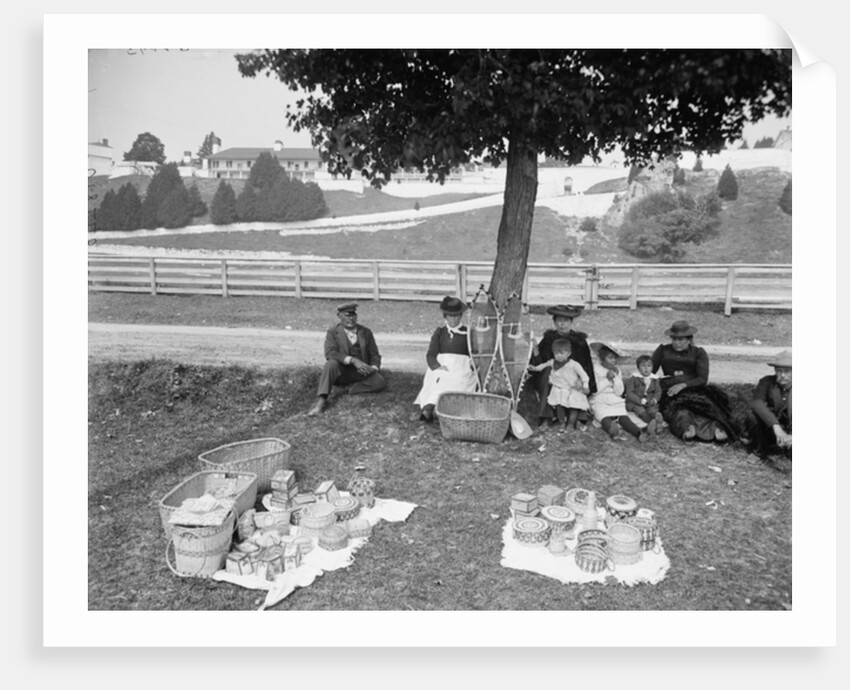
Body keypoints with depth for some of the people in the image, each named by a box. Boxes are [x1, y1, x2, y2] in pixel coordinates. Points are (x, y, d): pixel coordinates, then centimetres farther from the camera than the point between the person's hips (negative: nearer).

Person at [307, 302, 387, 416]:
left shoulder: (366, 332, 10)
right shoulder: (332, 332, 0)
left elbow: (374, 355, 10)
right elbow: (330, 353, -17)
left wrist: (374, 368, -14)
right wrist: (353, 360, -30)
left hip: (361, 372, 2)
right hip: (341, 372, -2)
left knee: (380, 382, -26)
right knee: (331, 363, -35)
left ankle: (349, 390, -16)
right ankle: (322, 400, -36)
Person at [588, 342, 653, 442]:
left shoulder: (617, 371, 16)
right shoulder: (595, 370, 4)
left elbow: (619, 392, 6)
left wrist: (616, 377, -5)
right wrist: (607, 379, -12)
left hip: (616, 403, 4)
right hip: (600, 403, -3)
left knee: (624, 417, -27)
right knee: (605, 419, -35)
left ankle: (639, 433, -55)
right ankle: (611, 430, -69)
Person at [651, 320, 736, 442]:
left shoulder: (699, 353, 13)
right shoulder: (662, 351, 16)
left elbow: (703, 379, 1)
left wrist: (683, 385, -16)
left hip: (694, 389, 1)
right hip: (670, 392, -1)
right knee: (679, 409, -36)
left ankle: (717, 428, -60)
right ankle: (686, 428, -65)